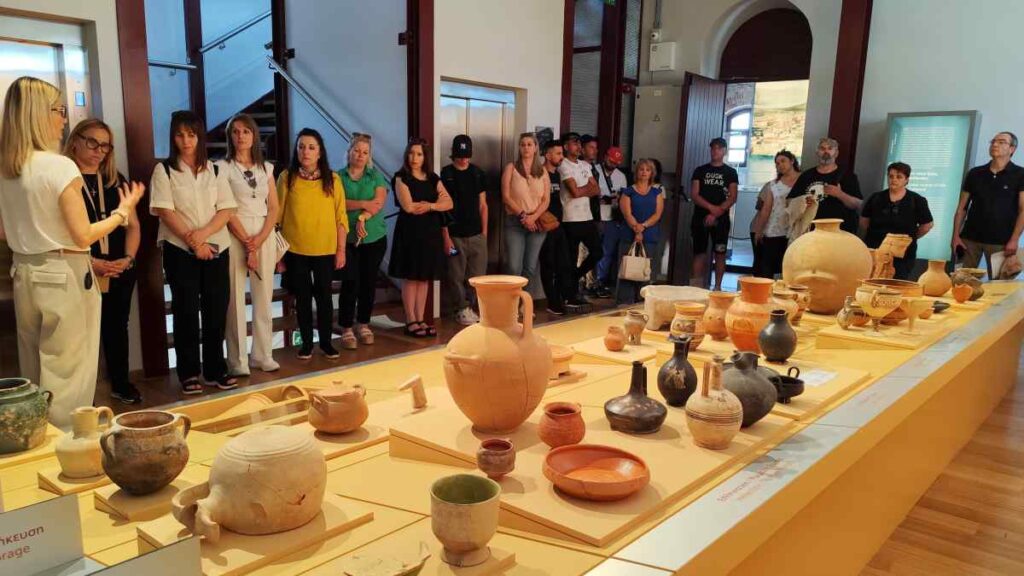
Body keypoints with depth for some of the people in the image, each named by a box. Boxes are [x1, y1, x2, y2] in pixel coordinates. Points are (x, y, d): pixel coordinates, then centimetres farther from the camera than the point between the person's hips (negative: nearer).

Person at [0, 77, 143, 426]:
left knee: (35, 373, 18)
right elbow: (83, 236, -15)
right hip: (63, 277, -7)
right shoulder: (60, 167, -16)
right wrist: (123, 211, -3)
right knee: (67, 374, 3)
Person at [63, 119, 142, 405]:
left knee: (116, 327, 15)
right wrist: (89, 262, -17)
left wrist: (128, 258, -4)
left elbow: (133, 224, 11)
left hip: (120, 271, 5)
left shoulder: (116, 180, 12)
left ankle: (121, 384, 27)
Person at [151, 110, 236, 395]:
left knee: (217, 309, 3)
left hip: (216, 248, 3)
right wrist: (193, 241, -13)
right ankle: (189, 374, 11)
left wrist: (203, 233, -14)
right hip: (180, 250, -2)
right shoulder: (164, 170, 2)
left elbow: (226, 210, 2)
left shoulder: (215, 170, 10)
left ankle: (215, 370, 14)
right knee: (186, 311, 2)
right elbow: (165, 211, -7)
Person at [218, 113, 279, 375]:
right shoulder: (222, 167, 0)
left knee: (264, 297, 5)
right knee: (235, 298, -2)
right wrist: (247, 242, -11)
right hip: (235, 236, -4)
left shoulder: (266, 168, 12)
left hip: (265, 236, 4)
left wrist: (259, 240, -7)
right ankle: (238, 362, 4)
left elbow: (274, 208, 7)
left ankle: (264, 355, 15)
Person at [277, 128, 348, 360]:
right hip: (295, 250, 0)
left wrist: (341, 249, -1)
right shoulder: (286, 177, -3)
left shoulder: (332, 179, -1)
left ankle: (326, 341, 23)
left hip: (325, 250, 0)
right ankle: (306, 342, 23)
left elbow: (341, 216, 1)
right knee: (303, 296, 10)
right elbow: (278, 215, 0)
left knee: (324, 295, 9)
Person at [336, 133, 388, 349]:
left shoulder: (376, 176, 8)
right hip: (347, 239, -2)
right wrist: (365, 204, -12)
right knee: (350, 282, -5)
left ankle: (363, 324, 21)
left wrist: (362, 217, -18)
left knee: (369, 282, 8)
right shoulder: (339, 177, 4)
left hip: (375, 238, 2)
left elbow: (379, 203, -5)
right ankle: (346, 328, 4)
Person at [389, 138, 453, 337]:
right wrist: (435, 201, -5)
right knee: (411, 278, -2)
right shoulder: (401, 178, -2)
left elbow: (449, 203, 3)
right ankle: (411, 322, 5)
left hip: (431, 232, 5)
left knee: (425, 278, 6)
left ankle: (421, 320, 13)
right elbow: (408, 206, -15)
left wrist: (429, 205, -14)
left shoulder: (433, 178, 12)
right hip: (410, 232, -5)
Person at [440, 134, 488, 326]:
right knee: (456, 276, 0)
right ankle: (462, 309, 15)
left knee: (477, 274, 4)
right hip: (455, 235, -3)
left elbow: (483, 205, 14)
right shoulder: (445, 174, -2)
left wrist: (484, 231, 8)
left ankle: (468, 306, 21)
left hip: (477, 234, 3)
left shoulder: (478, 174, 10)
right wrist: (446, 236, -8)